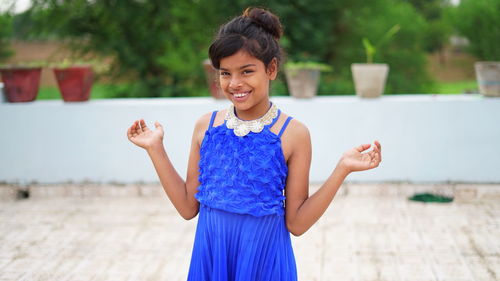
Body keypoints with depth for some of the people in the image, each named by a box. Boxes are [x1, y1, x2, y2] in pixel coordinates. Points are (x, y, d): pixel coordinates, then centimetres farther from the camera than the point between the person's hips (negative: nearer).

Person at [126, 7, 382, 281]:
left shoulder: (293, 134, -10)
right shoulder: (206, 125, -1)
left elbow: (296, 223, -9)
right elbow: (189, 207, 2)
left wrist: (342, 169, -17)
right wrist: (156, 149, -2)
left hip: (264, 259, -2)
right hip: (211, 256, 3)